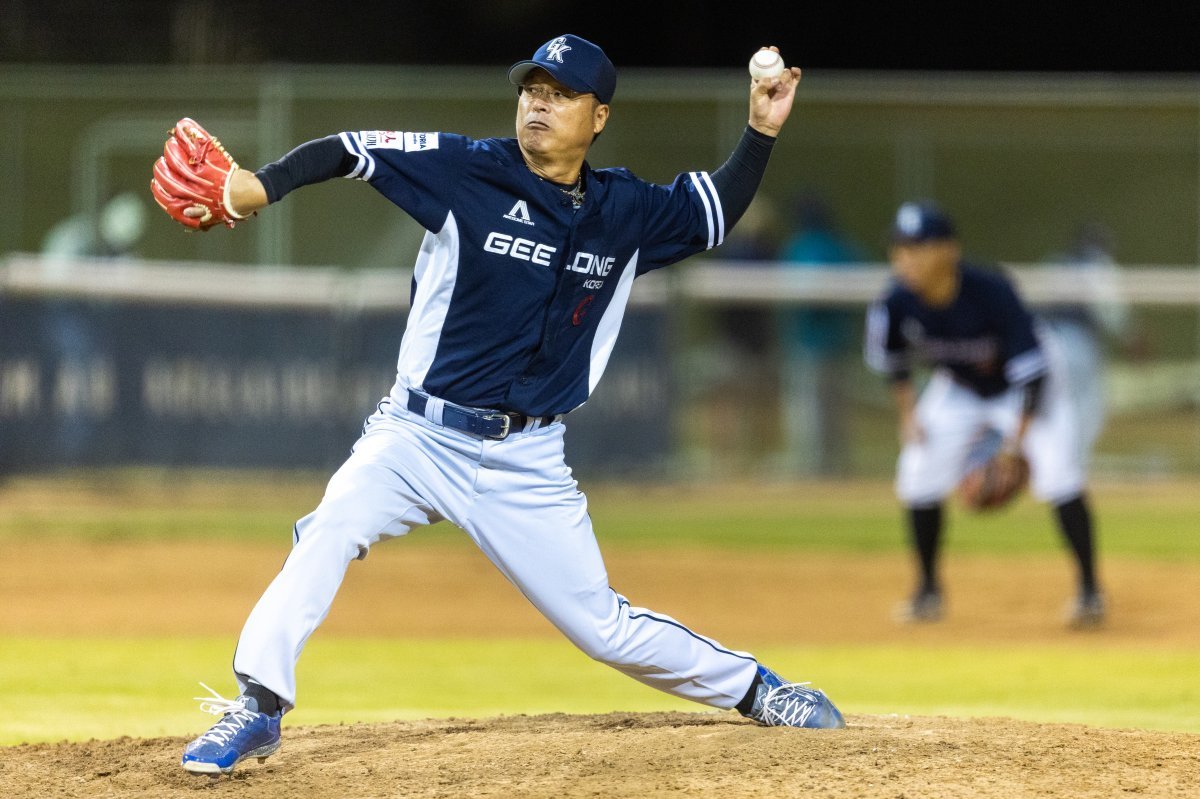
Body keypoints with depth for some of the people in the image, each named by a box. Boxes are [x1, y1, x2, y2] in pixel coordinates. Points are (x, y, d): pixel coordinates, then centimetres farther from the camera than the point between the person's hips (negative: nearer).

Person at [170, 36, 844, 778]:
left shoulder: (624, 212, 4)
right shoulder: (467, 171, -6)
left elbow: (716, 213, 20)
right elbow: (346, 152, -10)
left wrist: (762, 132, 7)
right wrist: (257, 187, -26)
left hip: (527, 463, 2)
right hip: (418, 437, -2)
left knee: (606, 626, 2)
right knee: (333, 526, -30)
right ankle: (259, 707, -27)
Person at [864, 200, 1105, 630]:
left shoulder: (990, 291, -37)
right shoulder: (895, 304, -25)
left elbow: (1032, 368, -31)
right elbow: (890, 360, -1)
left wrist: (1018, 437, -31)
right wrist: (908, 413, -6)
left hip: (1024, 384, -4)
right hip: (958, 389, 4)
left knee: (1058, 471, -19)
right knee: (919, 472, -7)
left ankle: (1090, 589, -8)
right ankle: (928, 589, 13)